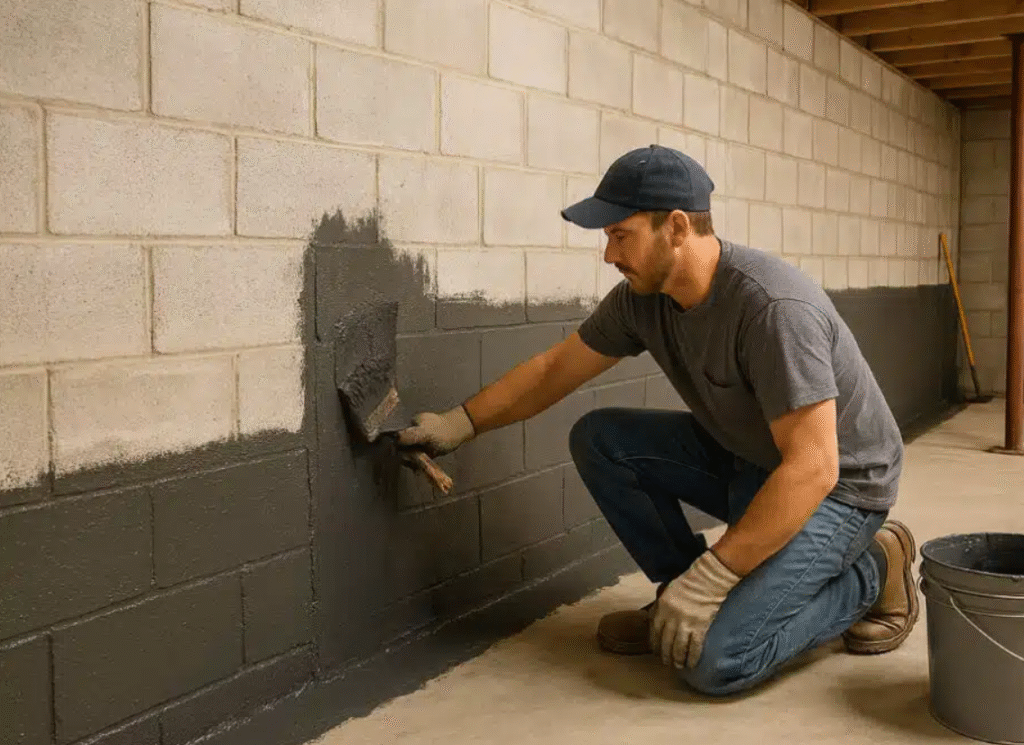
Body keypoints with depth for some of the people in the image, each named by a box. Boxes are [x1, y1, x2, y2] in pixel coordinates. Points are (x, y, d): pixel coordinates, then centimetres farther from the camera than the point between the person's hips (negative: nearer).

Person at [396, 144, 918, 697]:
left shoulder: (774, 307, -31)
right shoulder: (641, 299, -8)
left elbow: (811, 469, -33)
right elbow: (555, 368, 6)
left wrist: (712, 573, -33)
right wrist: (461, 423, 4)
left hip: (836, 481, -7)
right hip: (742, 460, 7)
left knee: (713, 659, -22)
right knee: (599, 439, -6)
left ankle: (871, 571, 1)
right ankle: (682, 594, 5)